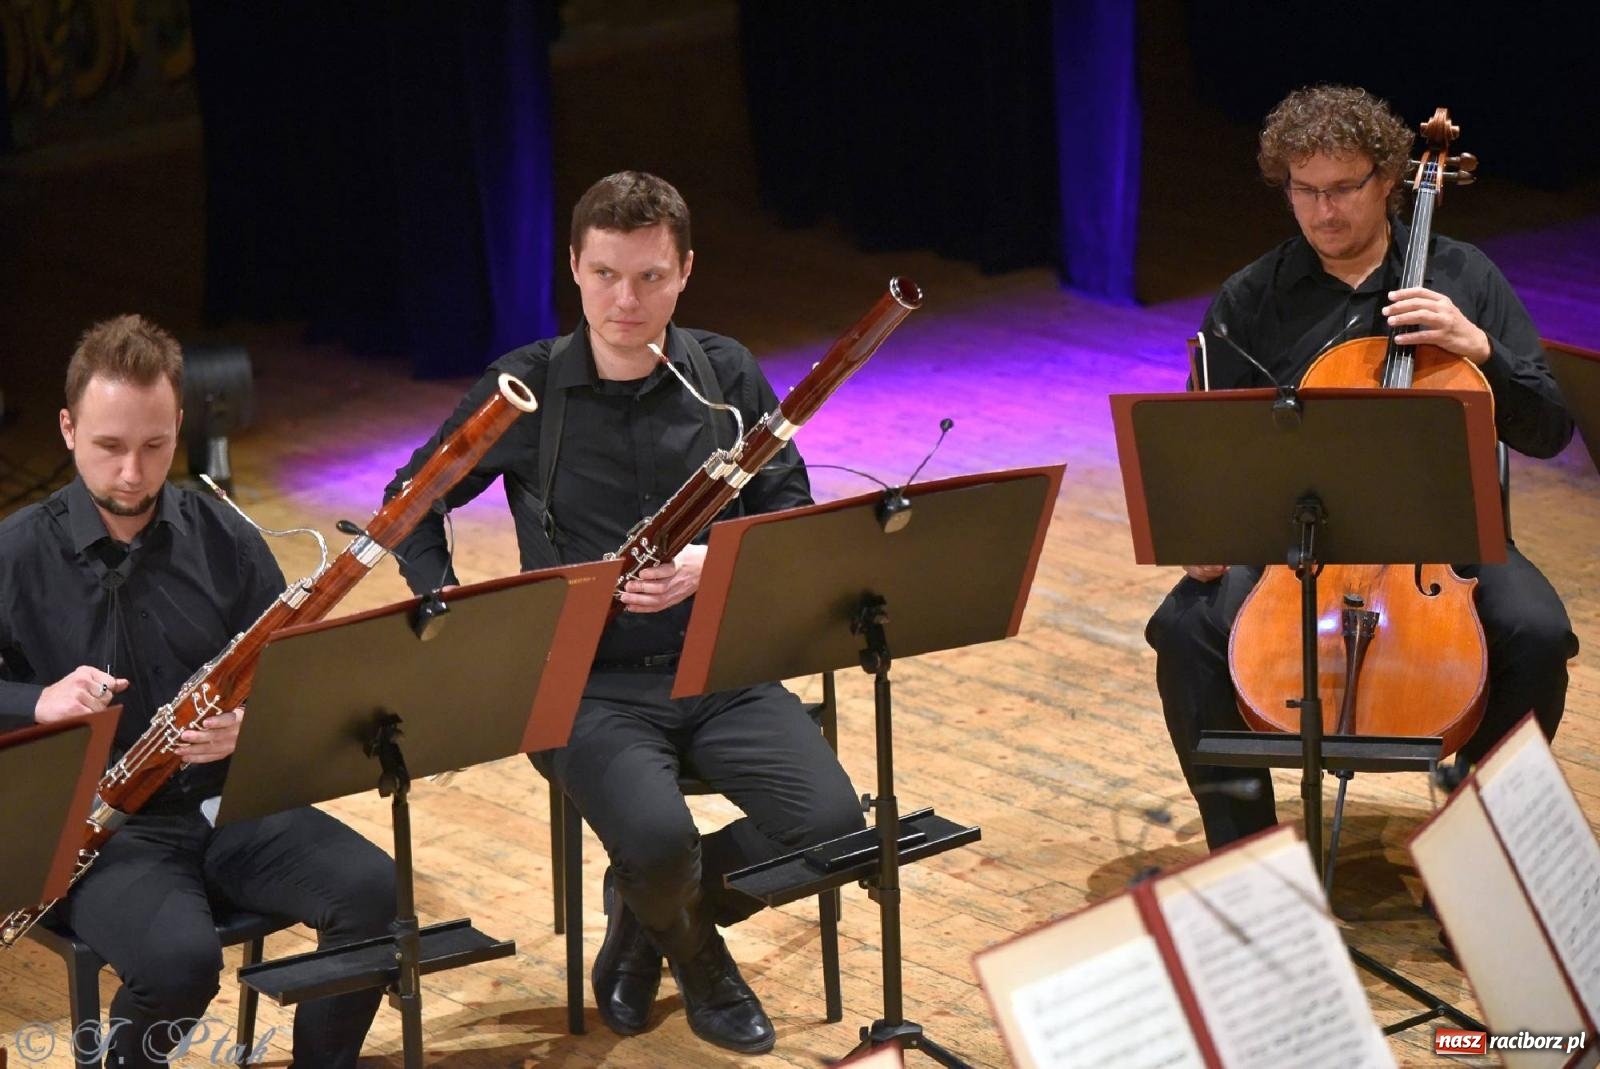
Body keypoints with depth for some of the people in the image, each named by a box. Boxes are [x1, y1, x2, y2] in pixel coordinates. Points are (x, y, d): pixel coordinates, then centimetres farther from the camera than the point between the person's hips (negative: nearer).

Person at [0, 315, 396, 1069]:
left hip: (229, 803, 4)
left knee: (374, 891, -22)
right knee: (180, 956, -33)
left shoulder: (222, 539, 5)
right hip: (97, 827, -3)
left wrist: (254, 720, -14)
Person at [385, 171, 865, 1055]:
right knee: (658, 837, -32)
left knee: (832, 824, -20)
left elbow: (790, 515, 5)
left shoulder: (727, 375, 4)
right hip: (587, 681, -3)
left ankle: (647, 915, 10)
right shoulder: (526, 388, -2)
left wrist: (710, 565, -16)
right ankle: (697, 957, 7)